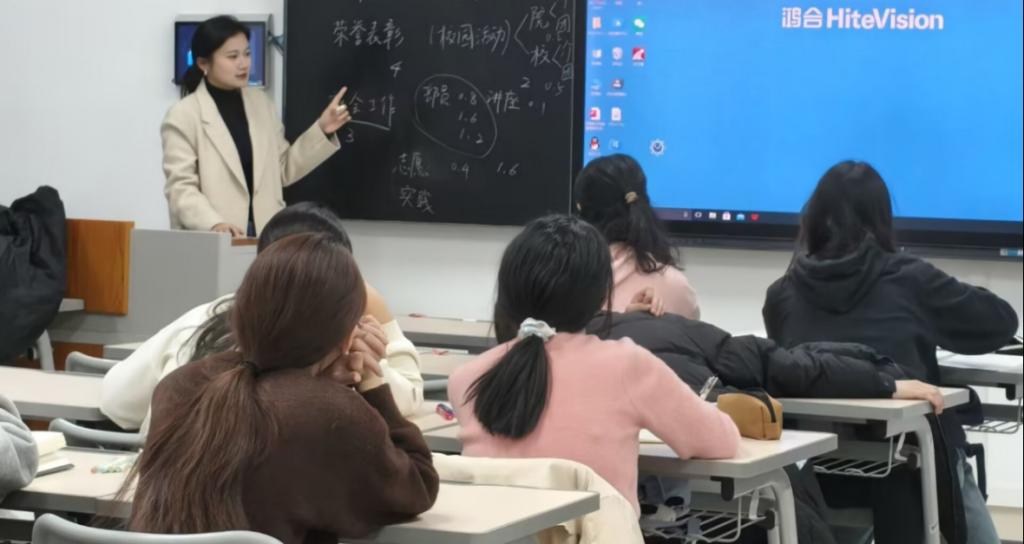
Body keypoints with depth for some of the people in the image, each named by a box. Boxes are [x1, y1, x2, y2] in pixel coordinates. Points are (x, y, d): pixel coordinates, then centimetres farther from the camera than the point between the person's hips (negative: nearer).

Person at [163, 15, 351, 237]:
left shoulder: (262, 104, 12)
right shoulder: (184, 116, -4)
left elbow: (284, 171, 17)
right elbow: (180, 187, -10)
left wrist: (321, 131, 6)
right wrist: (214, 224, -26)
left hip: (266, 236, 5)